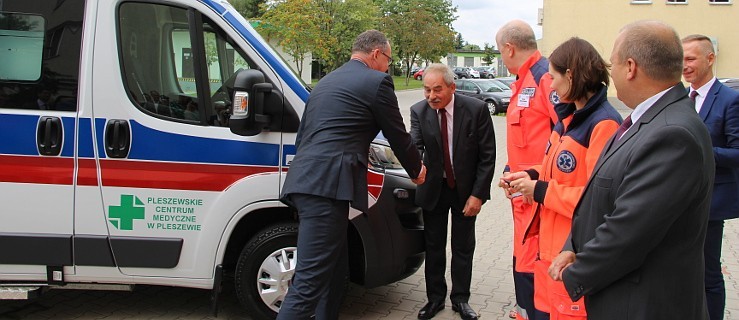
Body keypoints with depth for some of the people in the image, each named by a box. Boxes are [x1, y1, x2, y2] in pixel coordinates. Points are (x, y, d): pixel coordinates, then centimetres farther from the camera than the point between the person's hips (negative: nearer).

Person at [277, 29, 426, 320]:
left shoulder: (326, 81, 26)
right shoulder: (377, 81, 2)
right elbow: (398, 136, 8)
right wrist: (416, 170, 27)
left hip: (305, 183, 9)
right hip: (326, 186, -9)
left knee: (335, 270, 19)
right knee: (310, 282, -11)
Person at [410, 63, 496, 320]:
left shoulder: (476, 109, -16)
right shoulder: (419, 111, -10)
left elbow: (487, 156, -12)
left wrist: (478, 194, -14)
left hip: (466, 189, -1)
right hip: (433, 188, 2)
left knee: (463, 248, 11)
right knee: (434, 246, 11)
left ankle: (460, 299, 27)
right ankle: (435, 298, 28)